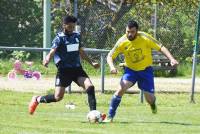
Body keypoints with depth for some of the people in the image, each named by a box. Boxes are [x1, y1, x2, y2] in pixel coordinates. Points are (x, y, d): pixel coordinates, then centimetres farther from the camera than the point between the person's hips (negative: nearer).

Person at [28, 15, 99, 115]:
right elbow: (52, 51, -20)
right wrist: (47, 60, -41)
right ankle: (37, 100, 19)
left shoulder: (76, 36, 10)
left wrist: (91, 63, 24)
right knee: (58, 97, -7)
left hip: (77, 68, 5)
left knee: (90, 87, -18)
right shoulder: (59, 38, -7)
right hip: (64, 70, -5)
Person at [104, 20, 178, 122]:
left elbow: (160, 47, -14)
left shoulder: (144, 38, -19)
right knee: (121, 88, -25)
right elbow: (110, 56, -7)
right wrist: (112, 67, -28)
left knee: (149, 98, -4)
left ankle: (152, 104, 37)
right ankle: (110, 116, -17)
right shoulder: (122, 42, -14)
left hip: (146, 69, 0)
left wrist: (171, 59, -27)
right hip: (130, 70, 0)